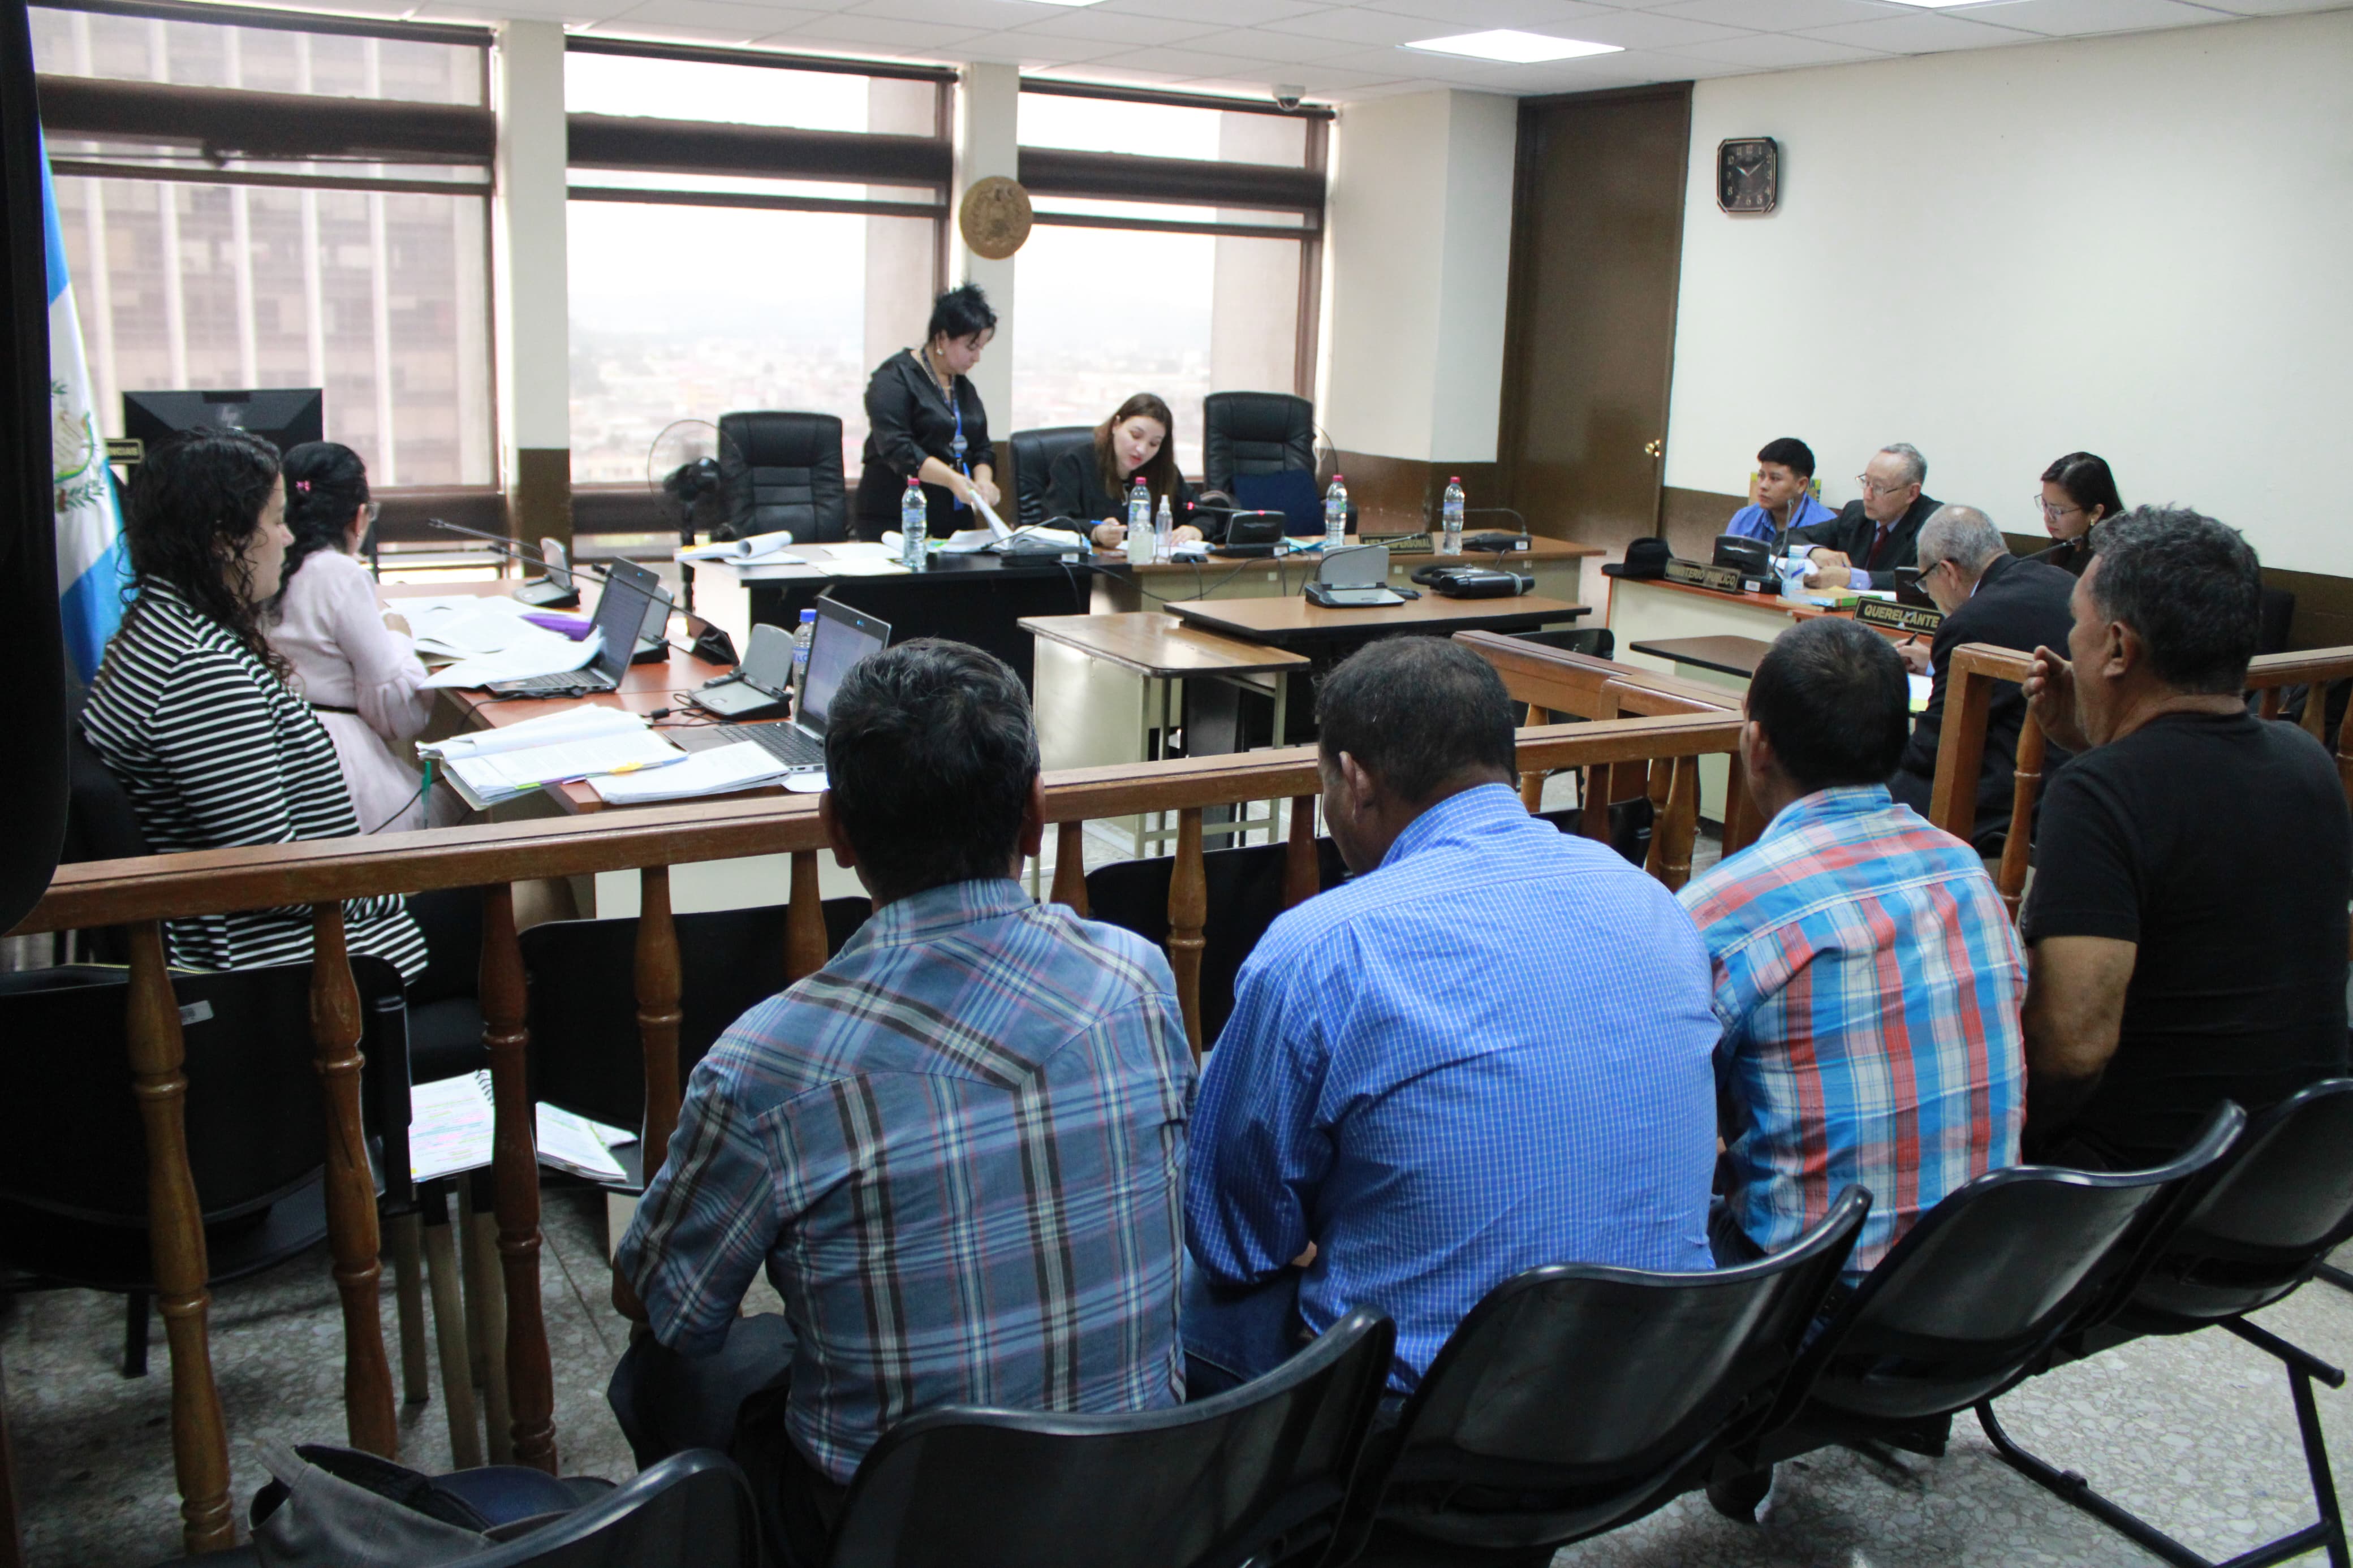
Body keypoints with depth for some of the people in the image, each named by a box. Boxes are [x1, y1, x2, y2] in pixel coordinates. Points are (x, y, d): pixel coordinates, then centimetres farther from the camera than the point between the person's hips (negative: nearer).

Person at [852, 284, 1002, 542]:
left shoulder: (964, 385, 16)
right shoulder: (896, 377, -8)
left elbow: (981, 448, 17)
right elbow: (896, 448, -19)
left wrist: (983, 481, -6)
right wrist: (952, 479, -30)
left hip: (957, 520, 7)